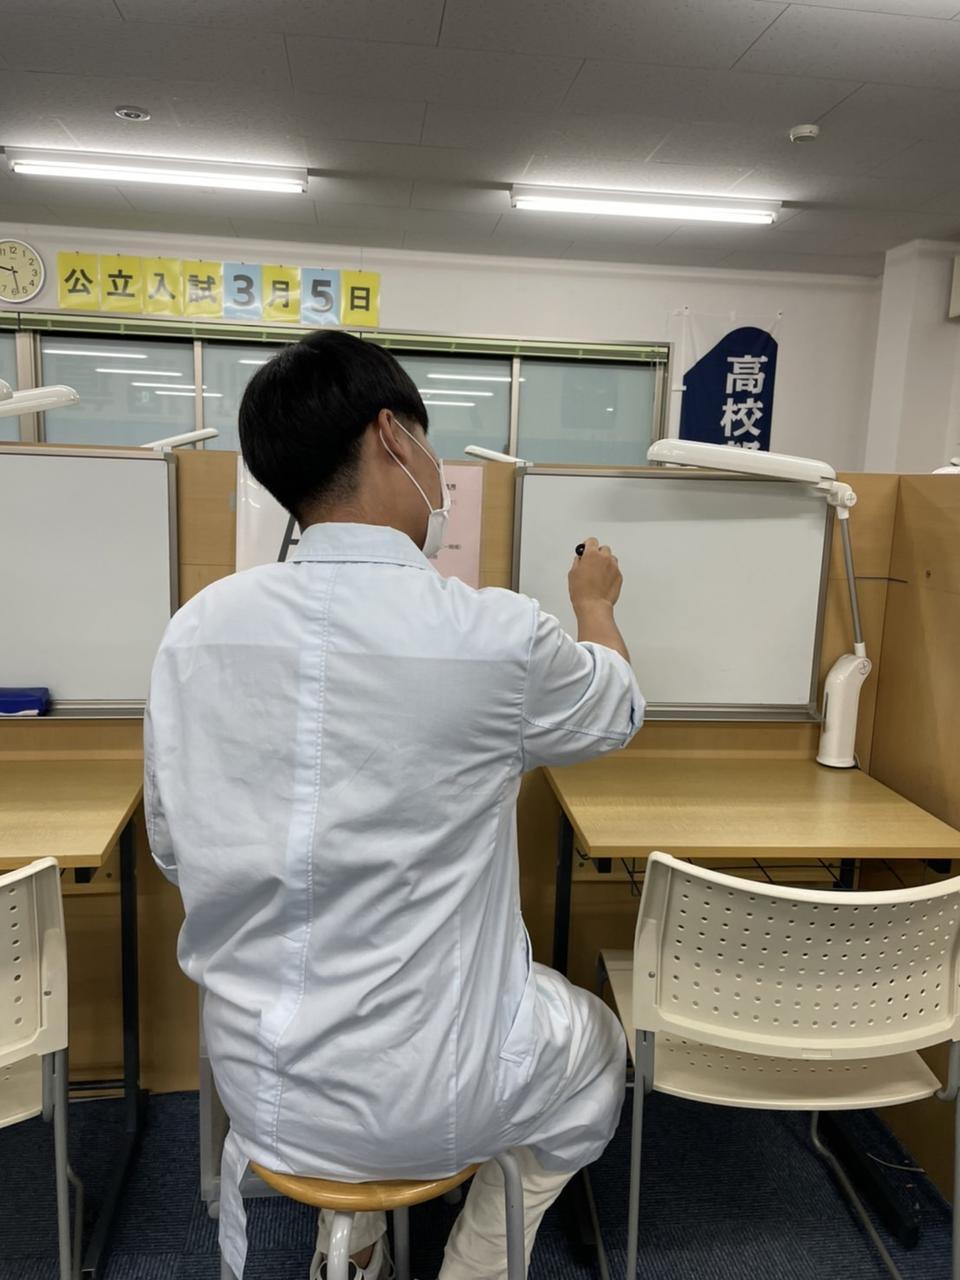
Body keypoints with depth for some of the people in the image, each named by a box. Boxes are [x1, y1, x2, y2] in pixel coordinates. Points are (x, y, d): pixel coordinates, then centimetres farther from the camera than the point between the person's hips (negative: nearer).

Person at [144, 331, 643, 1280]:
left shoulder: (197, 629, -10)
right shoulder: (496, 637, -22)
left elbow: (172, 850, 3)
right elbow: (615, 712, 1)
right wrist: (595, 602, 21)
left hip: (251, 1079, 4)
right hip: (424, 1102, -3)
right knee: (597, 1041, 27)